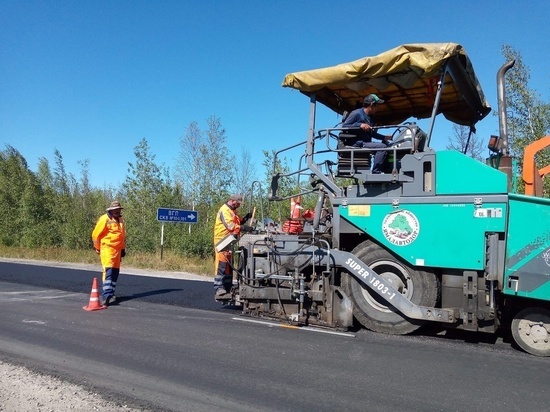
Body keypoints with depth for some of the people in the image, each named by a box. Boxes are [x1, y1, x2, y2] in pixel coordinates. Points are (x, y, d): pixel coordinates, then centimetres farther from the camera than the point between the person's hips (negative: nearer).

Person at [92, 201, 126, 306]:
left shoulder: (120, 220, 15)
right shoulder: (104, 219, -10)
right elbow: (95, 234, -7)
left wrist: (123, 248, 21)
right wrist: (98, 248, 0)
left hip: (117, 250, 8)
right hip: (107, 249, -8)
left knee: (115, 272, 10)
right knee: (108, 271, -15)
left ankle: (110, 294, 20)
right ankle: (106, 296, -18)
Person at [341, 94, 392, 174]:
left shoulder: (370, 118, 20)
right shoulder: (357, 113, -7)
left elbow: (371, 133, 27)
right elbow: (344, 126, -13)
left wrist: (384, 137, 13)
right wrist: (359, 125, -24)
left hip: (366, 143, 10)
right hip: (357, 144, -10)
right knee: (382, 147, -23)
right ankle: (376, 172, -20)